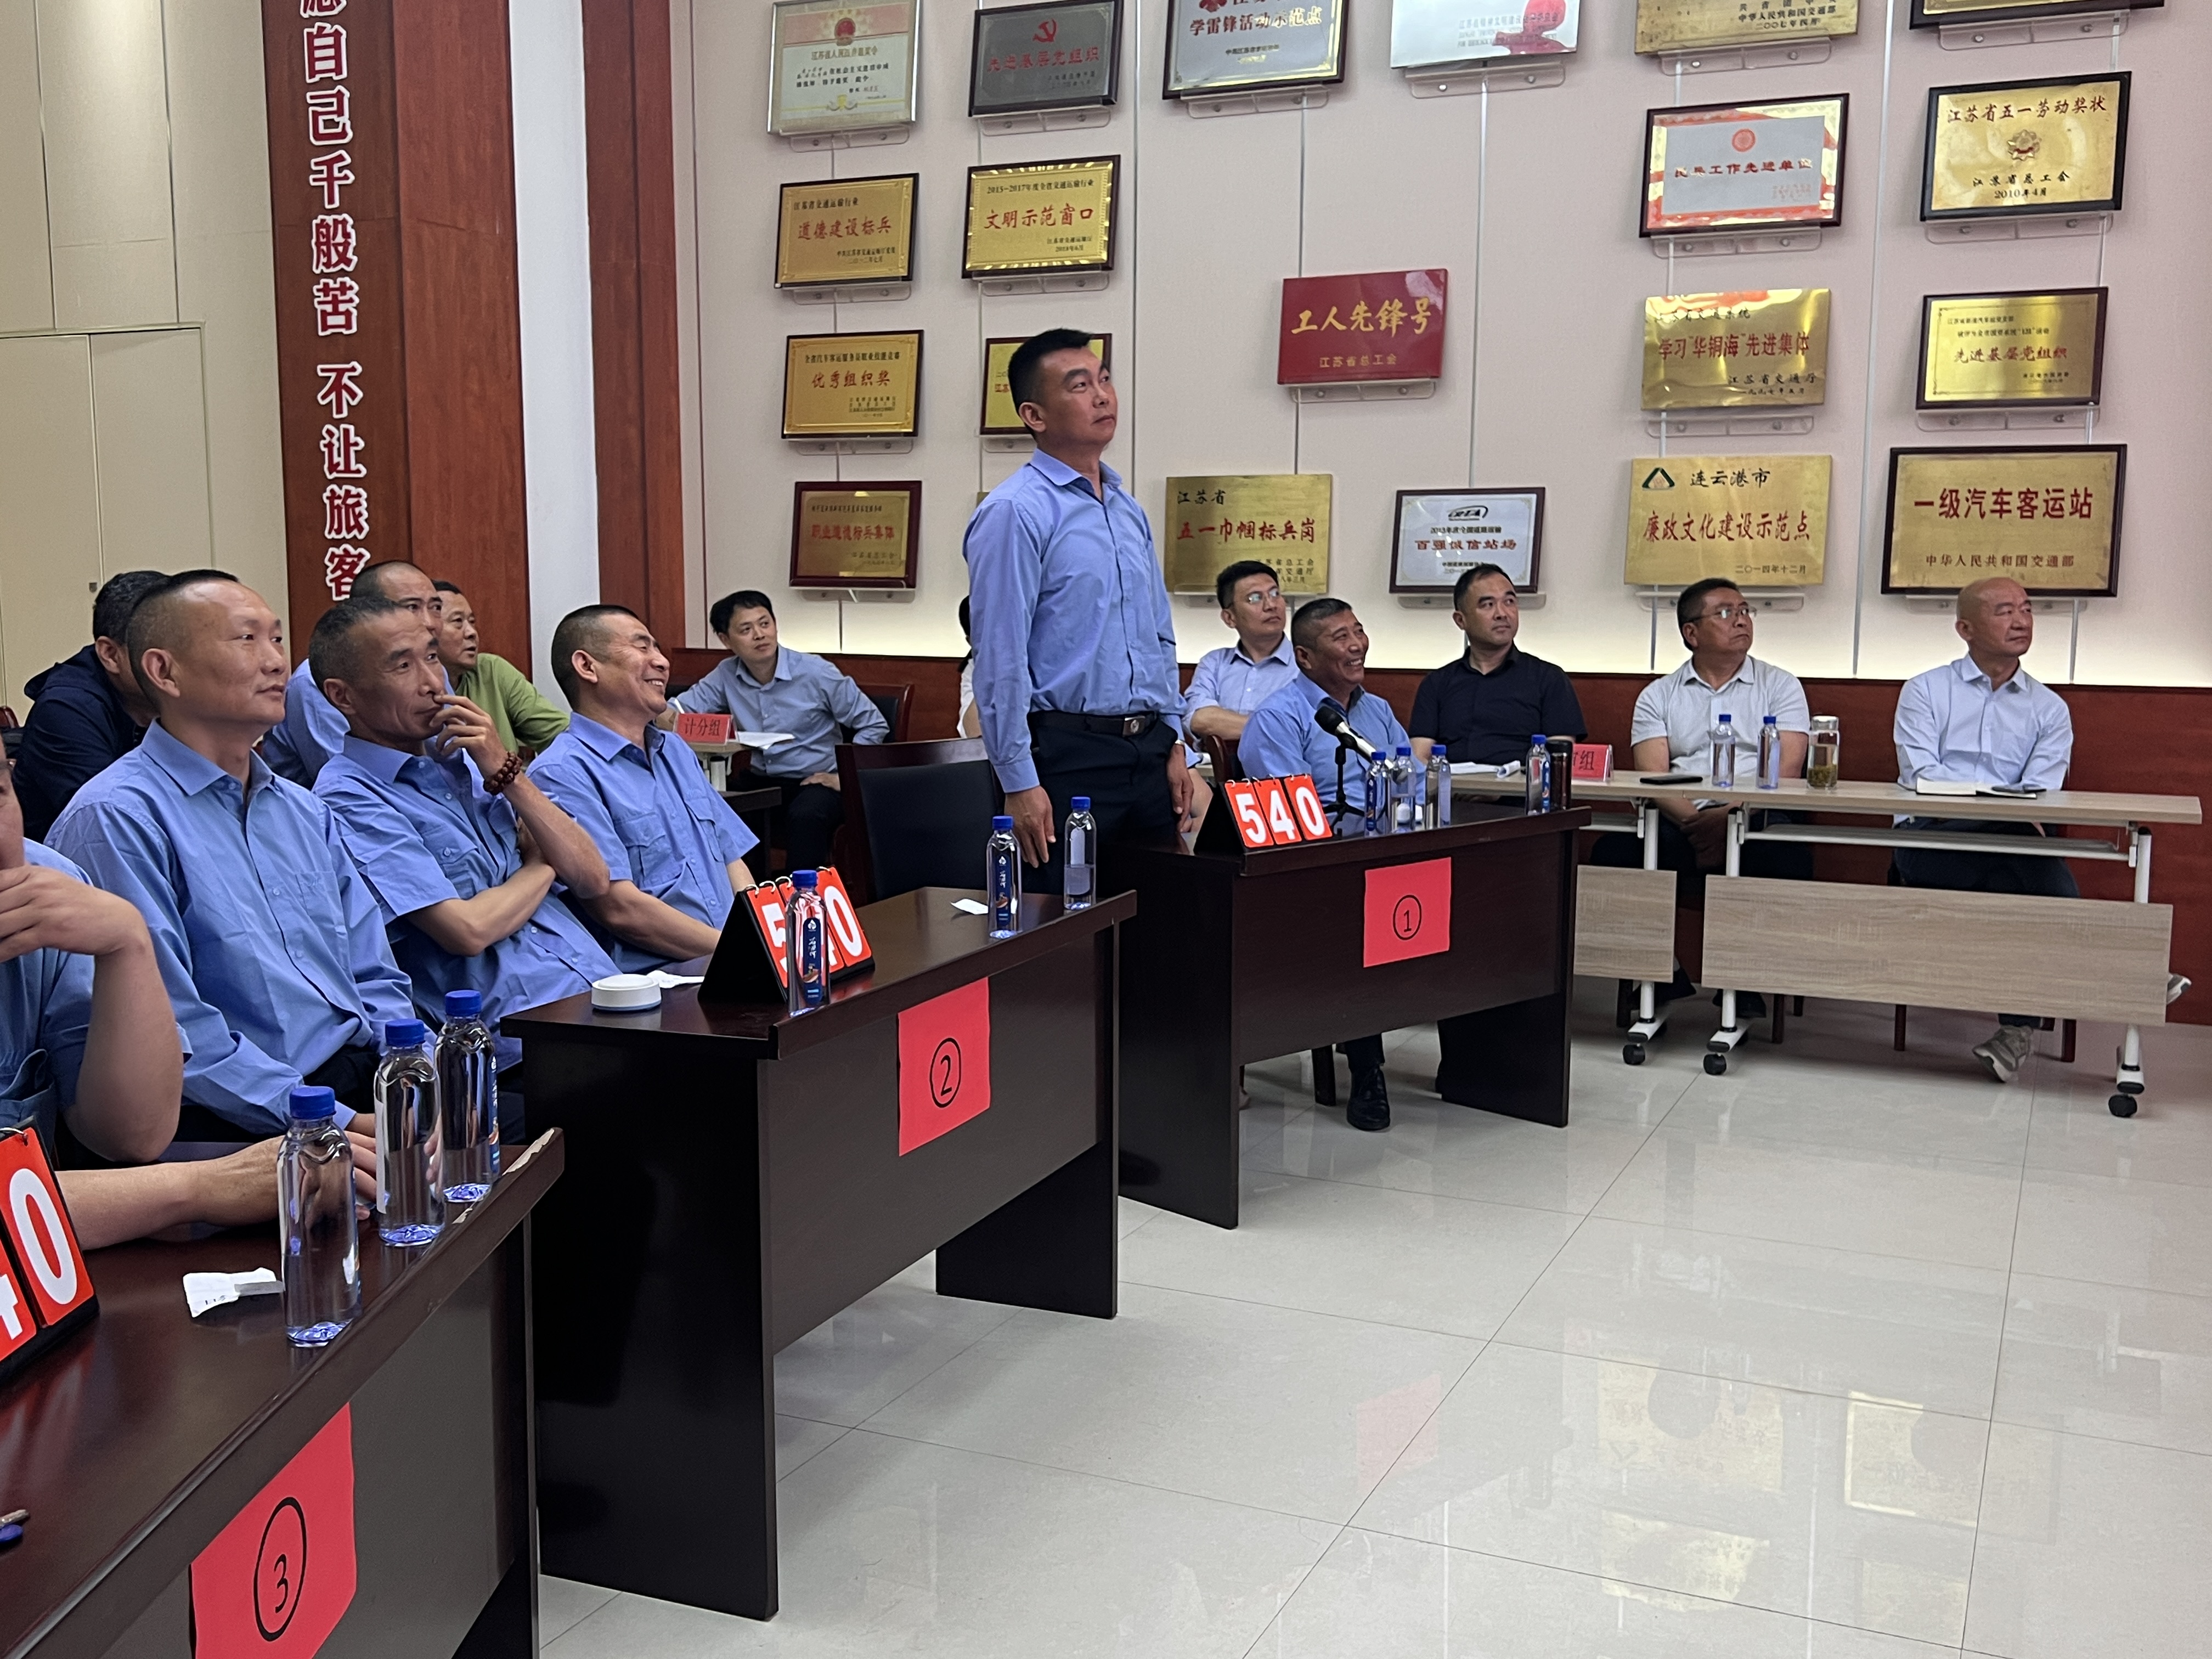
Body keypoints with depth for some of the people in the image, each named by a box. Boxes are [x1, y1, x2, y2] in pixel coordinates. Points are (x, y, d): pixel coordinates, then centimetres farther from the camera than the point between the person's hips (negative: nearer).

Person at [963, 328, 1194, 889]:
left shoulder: (1129, 510, 14)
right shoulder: (1014, 513, -10)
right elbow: (1000, 659, -14)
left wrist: (1172, 745, 13)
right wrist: (1019, 784, -17)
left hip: (1148, 752, 7)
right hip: (1066, 755, -7)